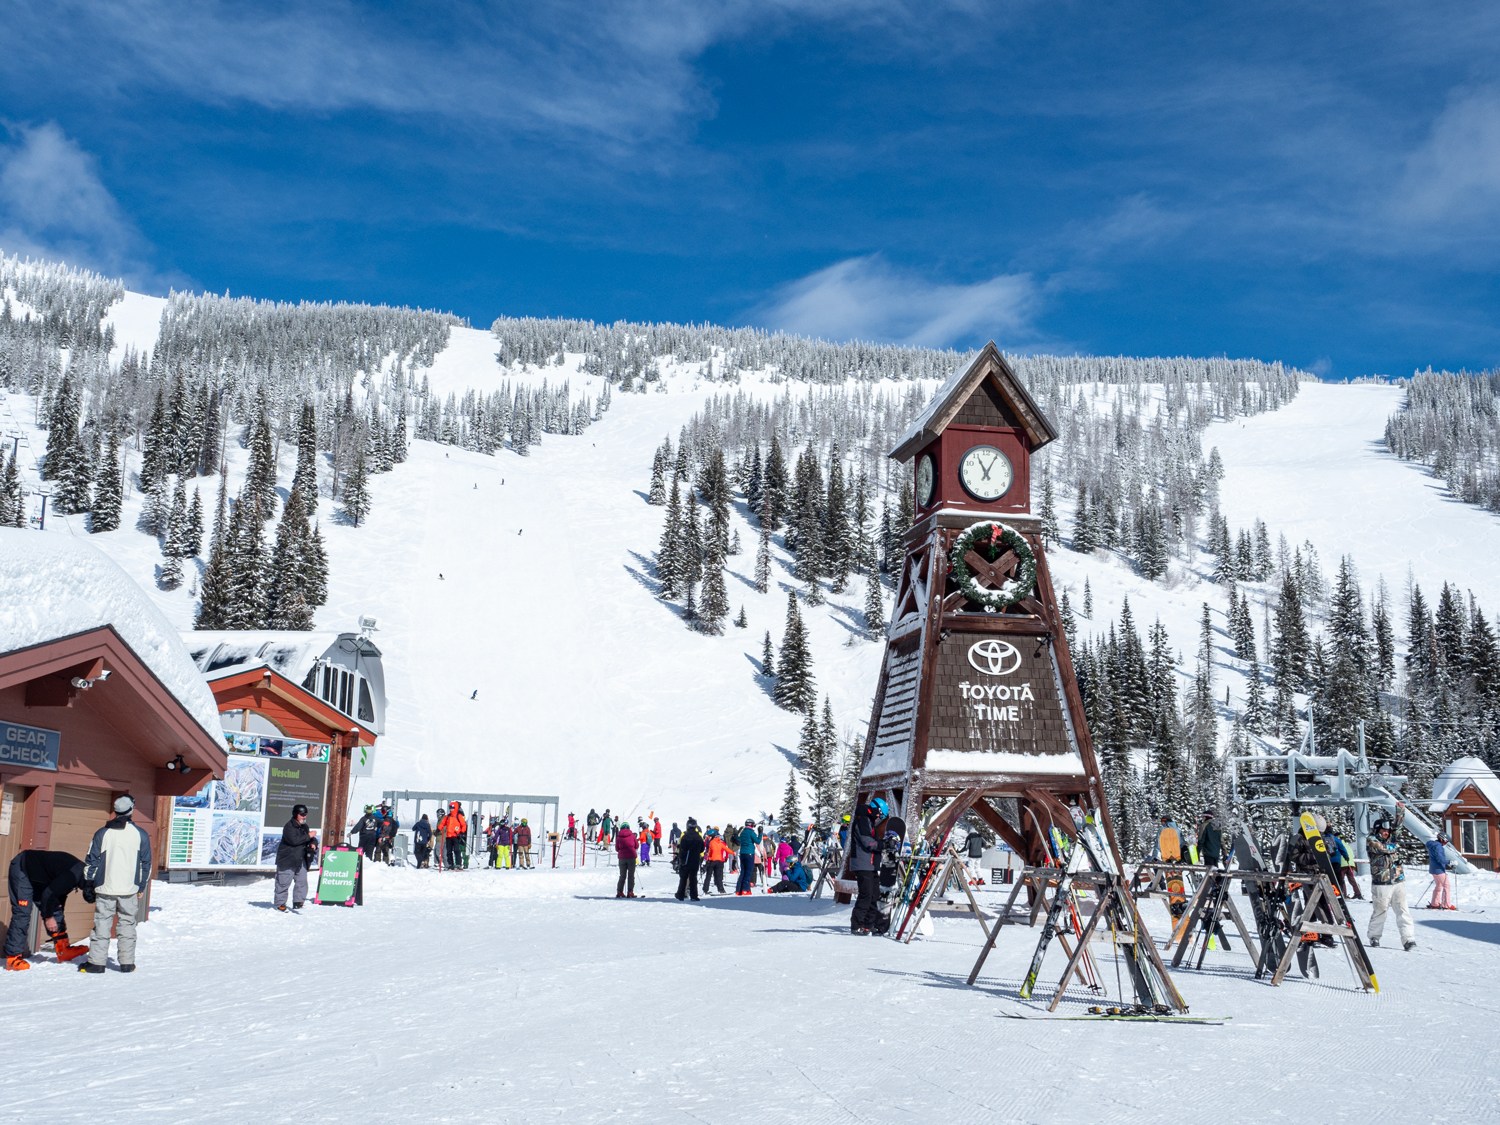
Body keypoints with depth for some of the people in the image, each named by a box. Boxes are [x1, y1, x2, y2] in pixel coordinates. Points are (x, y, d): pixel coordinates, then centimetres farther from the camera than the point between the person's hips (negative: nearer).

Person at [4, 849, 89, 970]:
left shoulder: (81, 871, -1)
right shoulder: (73, 874, -31)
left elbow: (60, 891, 14)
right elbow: (49, 893, -29)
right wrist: (48, 917, -16)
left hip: (38, 876, 10)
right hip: (22, 869, -10)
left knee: (54, 907, 4)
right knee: (22, 913, -14)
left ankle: (62, 950, 5)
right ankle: (13, 957, -11)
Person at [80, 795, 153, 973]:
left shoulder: (102, 833, 0)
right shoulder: (140, 834, 0)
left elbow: (91, 862, 4)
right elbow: (146, 863, 6)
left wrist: (88, 885, 14)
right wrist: (142, 886, 17)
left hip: (105, 889, 0)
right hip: (130, 890, 0)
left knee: (102, 924, 5)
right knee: (127, 924, 7)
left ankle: (96, 962, 3)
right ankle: (127, 962, 7)